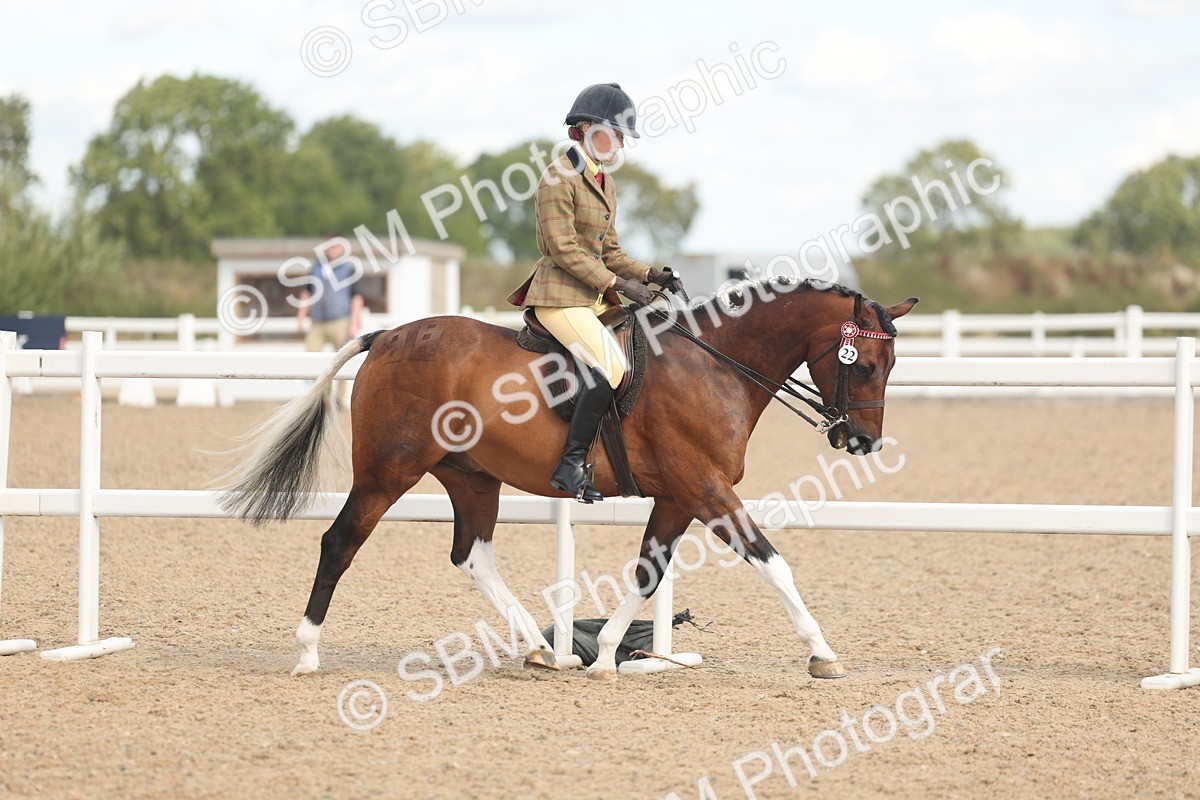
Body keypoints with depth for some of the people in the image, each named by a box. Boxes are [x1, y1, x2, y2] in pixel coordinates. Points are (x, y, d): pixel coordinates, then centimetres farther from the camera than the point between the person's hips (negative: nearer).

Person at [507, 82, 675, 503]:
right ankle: (571, 464, -24)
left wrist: (646, 274, 4)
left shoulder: (606, 183, 18)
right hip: (560, 295, -10)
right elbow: (562, 247, -16)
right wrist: (617, 283, -17)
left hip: (596, 295, 10)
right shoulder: (560, 177, -9)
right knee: (609, 367, -27)